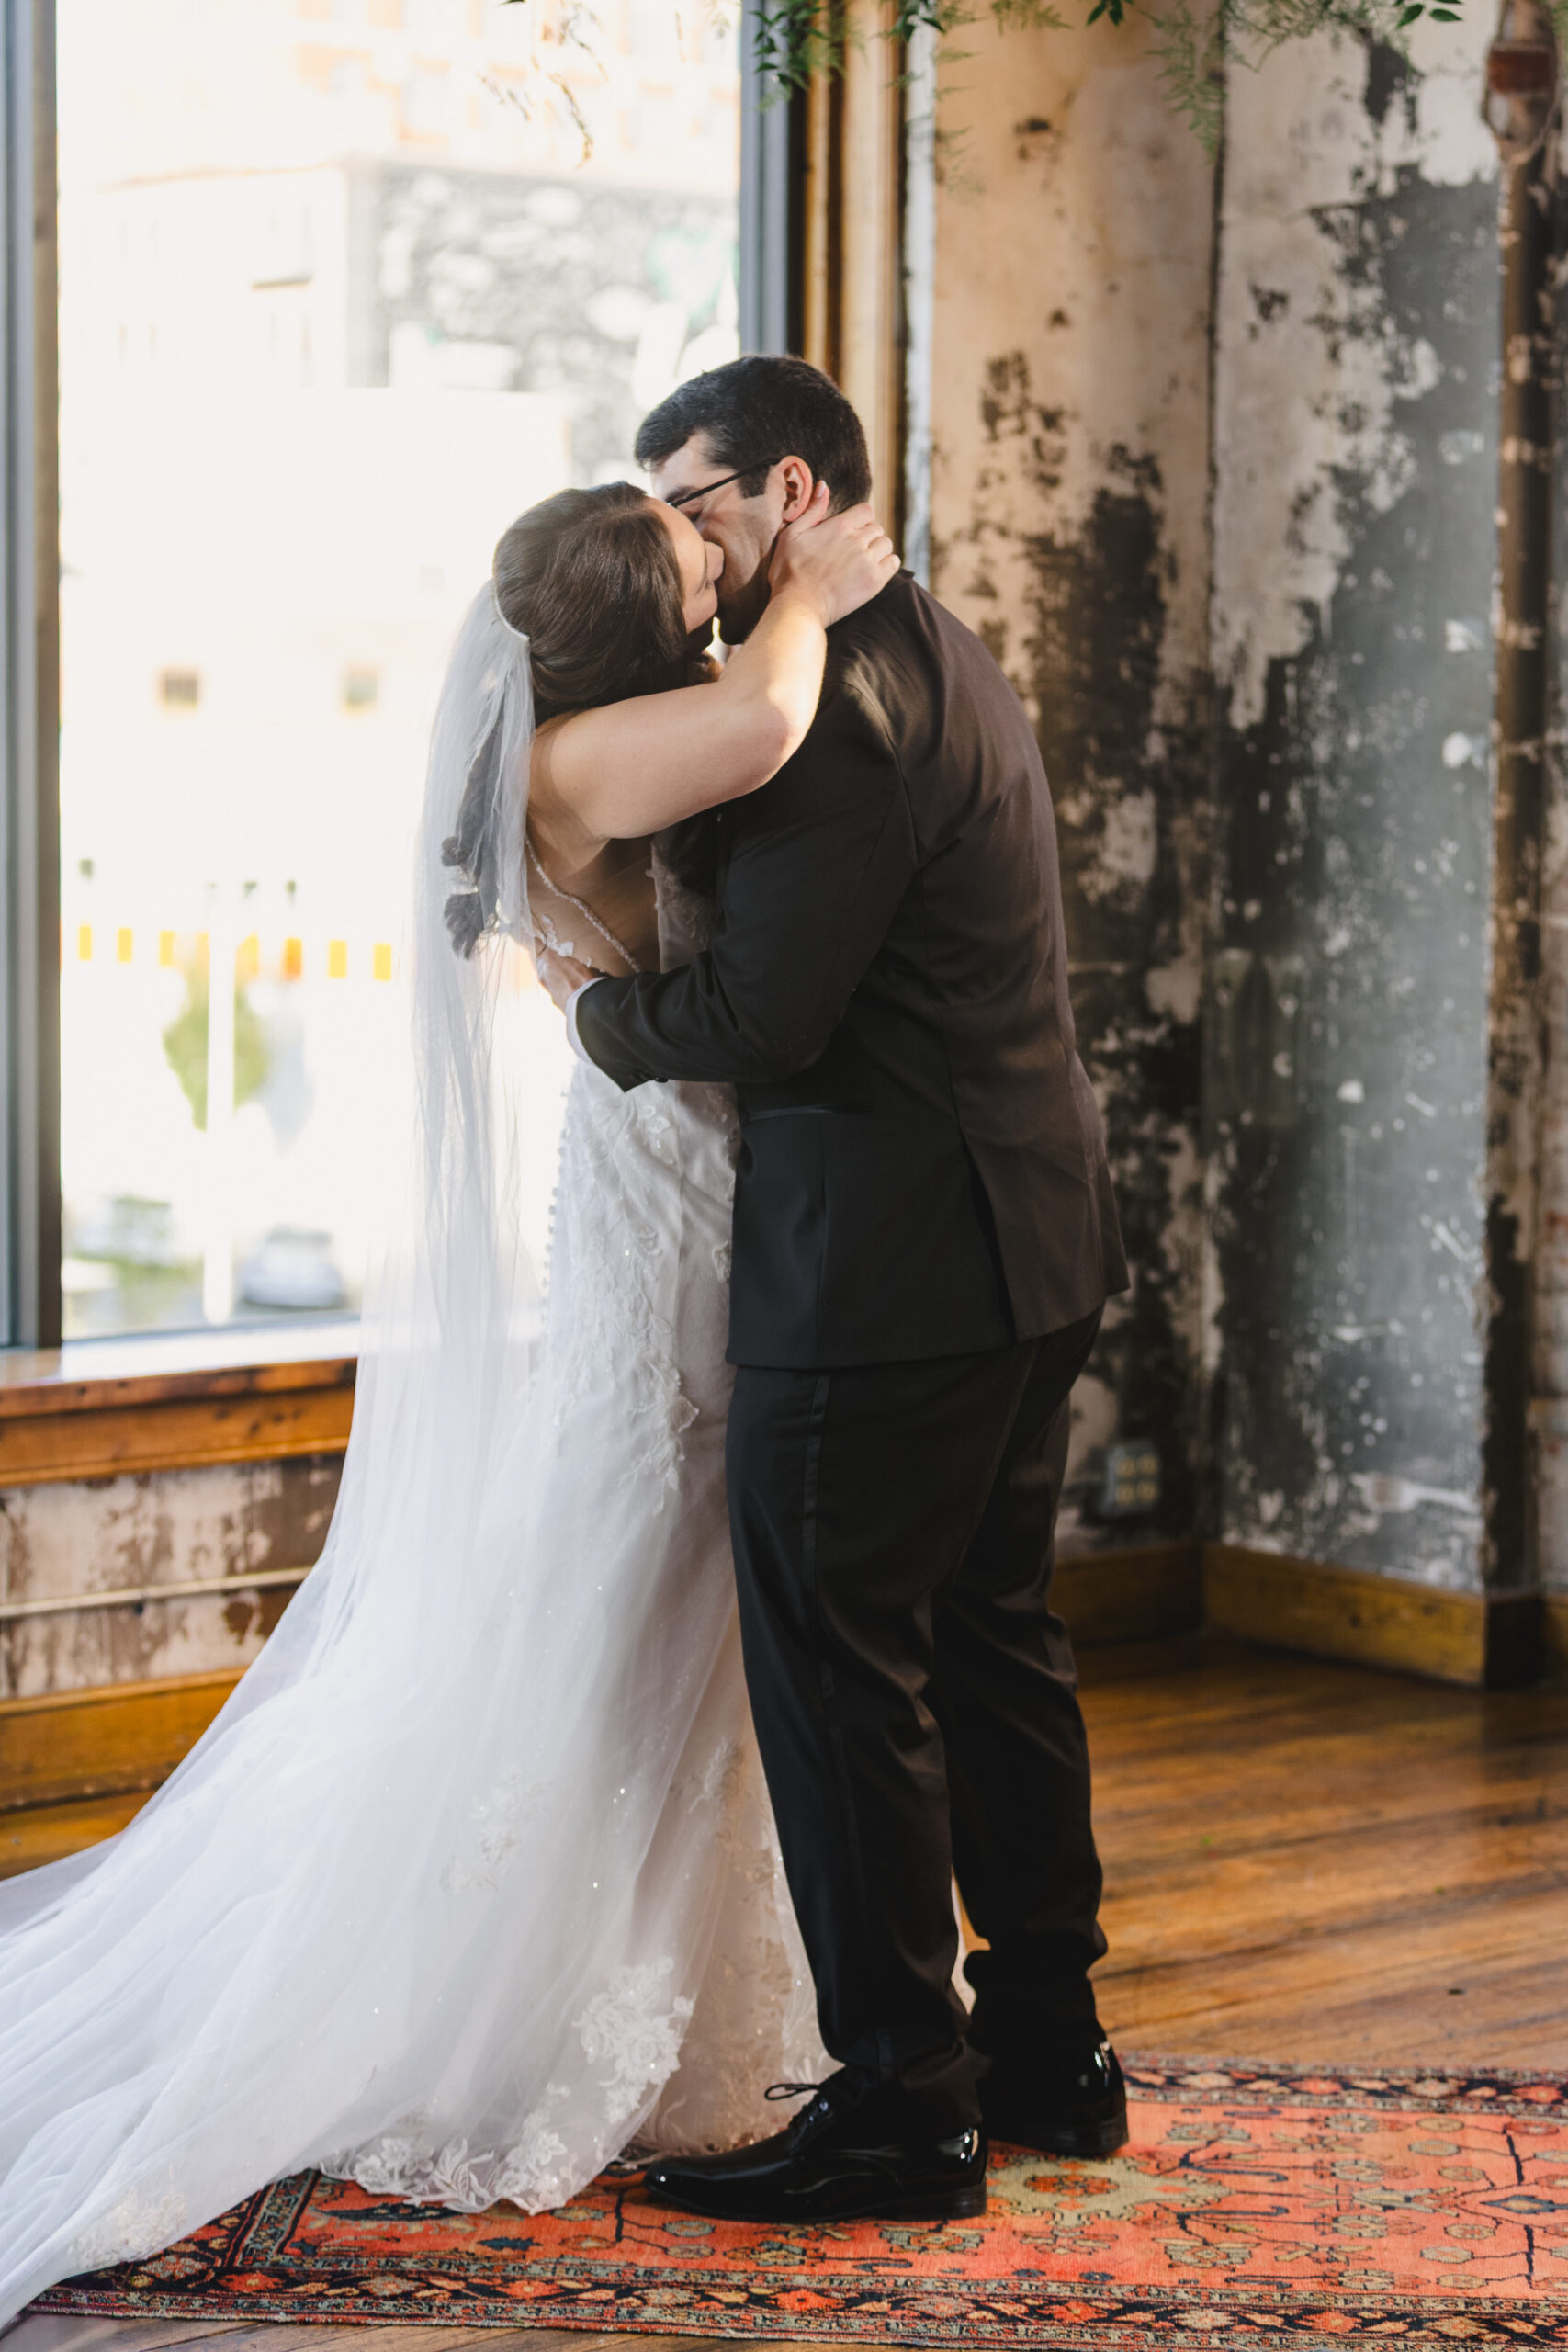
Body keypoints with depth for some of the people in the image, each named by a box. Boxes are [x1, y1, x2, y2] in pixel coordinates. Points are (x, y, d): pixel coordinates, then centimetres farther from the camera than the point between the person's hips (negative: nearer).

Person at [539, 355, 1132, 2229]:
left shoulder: (845, 701, -18)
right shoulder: (936, 658, 16)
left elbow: (758, 1019, -23)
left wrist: (599, 1008, -4)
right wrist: (643, 975, 5)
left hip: (886, 1268, -10)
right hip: (1025, 1247, 10)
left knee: (841, 1673, -2)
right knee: (991, 1640, 17)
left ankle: (900, 2107, 5)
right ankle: (1048, 2052, 27)